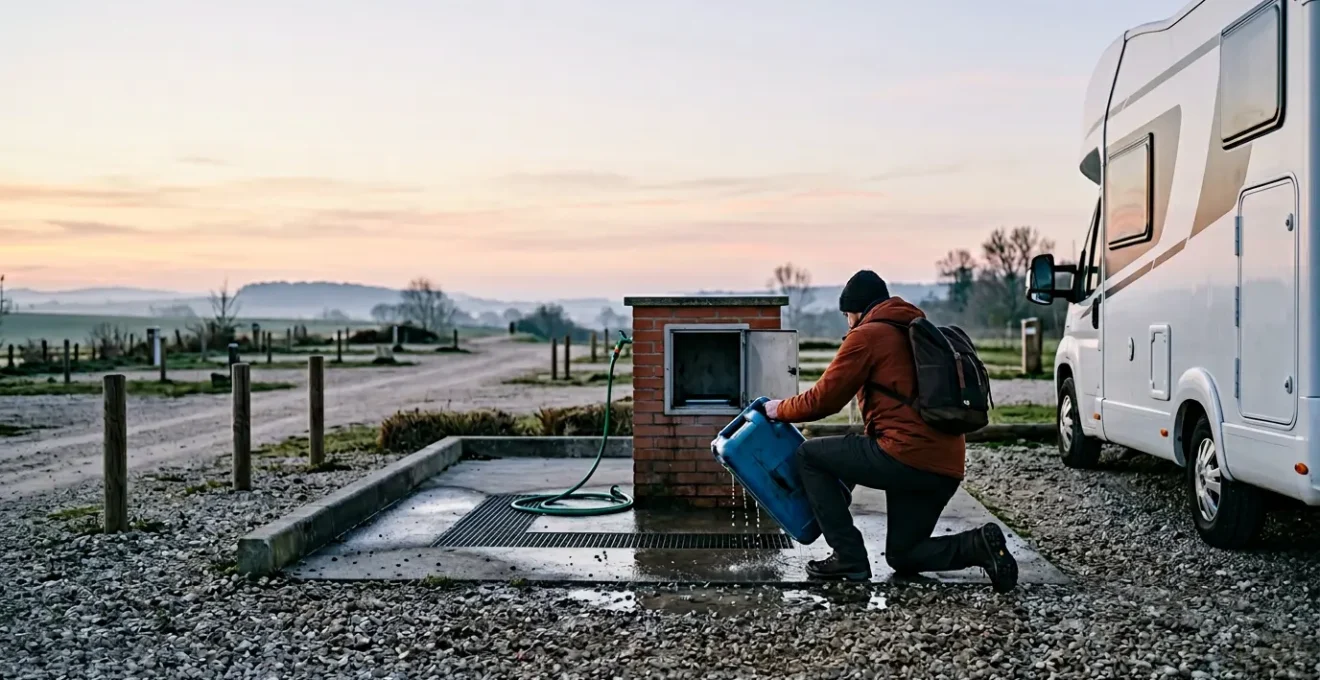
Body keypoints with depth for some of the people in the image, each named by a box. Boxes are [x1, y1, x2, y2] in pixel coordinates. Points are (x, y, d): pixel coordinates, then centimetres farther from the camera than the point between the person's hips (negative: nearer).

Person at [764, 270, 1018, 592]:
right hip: (947, 468, 9)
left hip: (905, 456, -9)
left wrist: (781, 409, 16)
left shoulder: (867, 335, -1)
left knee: (809, 456, 8)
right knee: (902, 558, 22)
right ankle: (978, 545, -2)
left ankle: (850, 559, 2)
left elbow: (825, 398, -2)